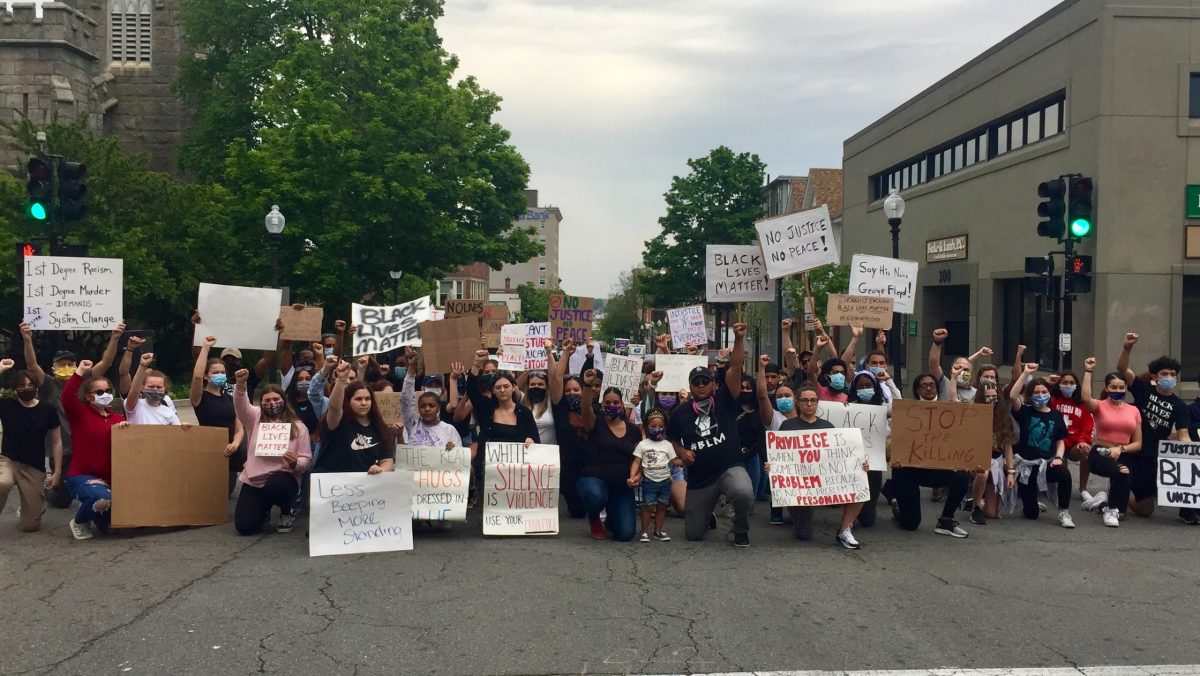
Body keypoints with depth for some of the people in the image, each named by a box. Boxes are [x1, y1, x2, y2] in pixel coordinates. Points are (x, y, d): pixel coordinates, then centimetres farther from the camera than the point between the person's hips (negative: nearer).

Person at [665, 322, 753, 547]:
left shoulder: (724, 401, -4)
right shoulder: (680, 413, 3)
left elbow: (735, 367, -15)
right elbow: (671, 440, 19)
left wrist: (739, 339, -26)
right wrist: (681, 452, -2)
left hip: (730, 468, -3)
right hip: (698, 479, 3)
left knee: (744, 493, -38)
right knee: (693, 535, 8)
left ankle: (741, 530, -4)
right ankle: (708, 516, 47)